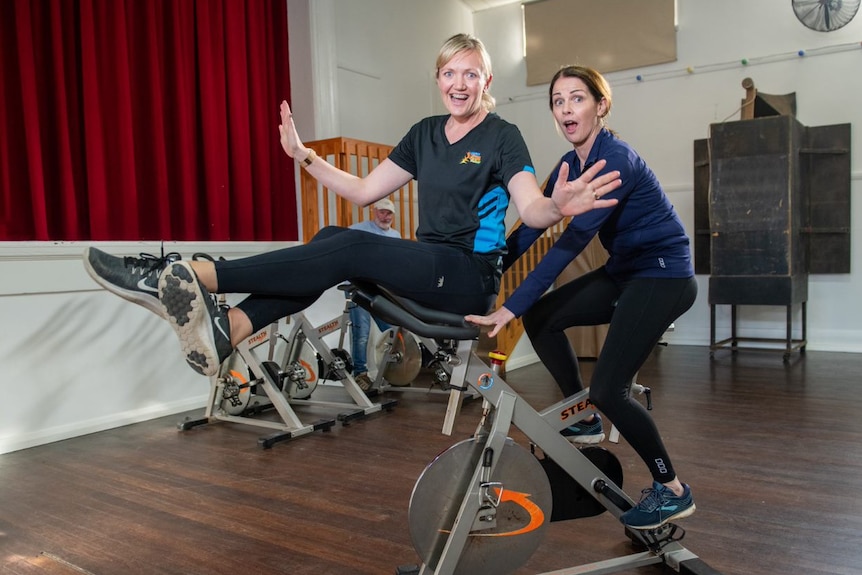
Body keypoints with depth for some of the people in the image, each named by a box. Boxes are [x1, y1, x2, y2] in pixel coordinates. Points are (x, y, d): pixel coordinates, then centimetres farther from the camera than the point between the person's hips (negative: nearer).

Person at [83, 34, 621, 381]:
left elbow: (532, 209, -18)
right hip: (428, 266, 6)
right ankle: (229, 327, -35)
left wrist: (558, 205, -41)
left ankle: (190, 275, -32)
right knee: (334, 238, -20)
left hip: (471, 277, -6)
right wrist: (304, 155, 5)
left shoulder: (502, 136, -3)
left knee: (351, 248, -28)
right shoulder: (425, 133, 14)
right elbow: (364, 191, 12)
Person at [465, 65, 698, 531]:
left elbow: (572, 241, -31)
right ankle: (584, 420, 19)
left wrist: (512, 307, -35)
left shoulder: (616, 159, -22)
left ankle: (672, 492, 7)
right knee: (541, 318, 5)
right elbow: (529, 229, 2)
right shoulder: (570, 164, 5)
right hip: (625, 272, 9)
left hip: (664, 274, -9)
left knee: (608, 388, -13)